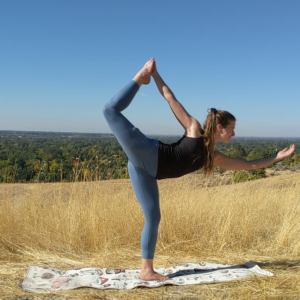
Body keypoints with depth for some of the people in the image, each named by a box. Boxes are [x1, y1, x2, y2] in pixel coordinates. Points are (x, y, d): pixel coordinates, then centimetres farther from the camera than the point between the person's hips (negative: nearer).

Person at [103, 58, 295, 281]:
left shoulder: (214, 157, 17)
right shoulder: (194, 128, 0)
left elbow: (248, 165, 22)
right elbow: (171, 100, 2)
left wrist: (277, 157, 22)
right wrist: (155, 75, 0)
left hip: (146, 171, 6)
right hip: (145, 154, -6)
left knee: (153, 216, 3)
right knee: (112, 109, -20)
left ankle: (147, 271, 12)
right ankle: (142, 76, -2)